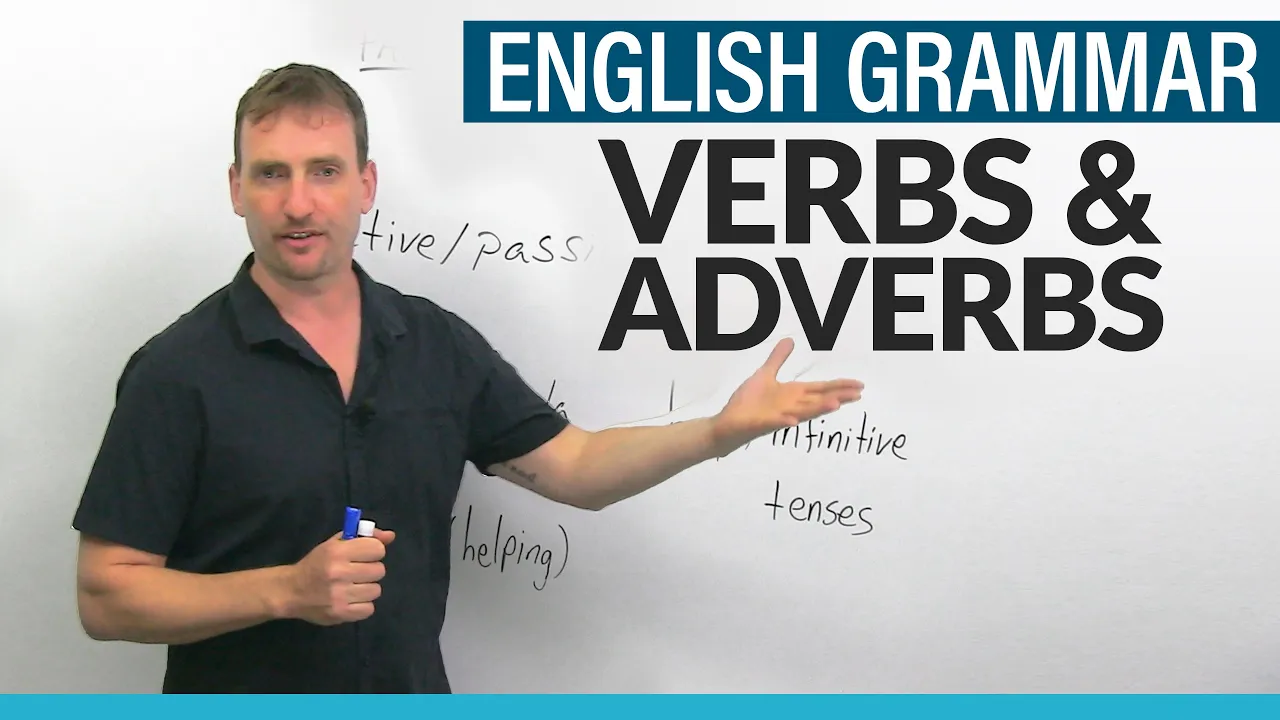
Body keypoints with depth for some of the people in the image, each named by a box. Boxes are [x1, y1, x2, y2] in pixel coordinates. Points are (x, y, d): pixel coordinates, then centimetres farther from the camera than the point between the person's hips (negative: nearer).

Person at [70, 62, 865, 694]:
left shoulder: (437, 344, 1)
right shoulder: (179, 370, -12)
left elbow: (574, 468, 4)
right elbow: (106, 597, -13)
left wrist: (722, 430, -11)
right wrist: (286, 590, -25)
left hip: (415, 690, 4)